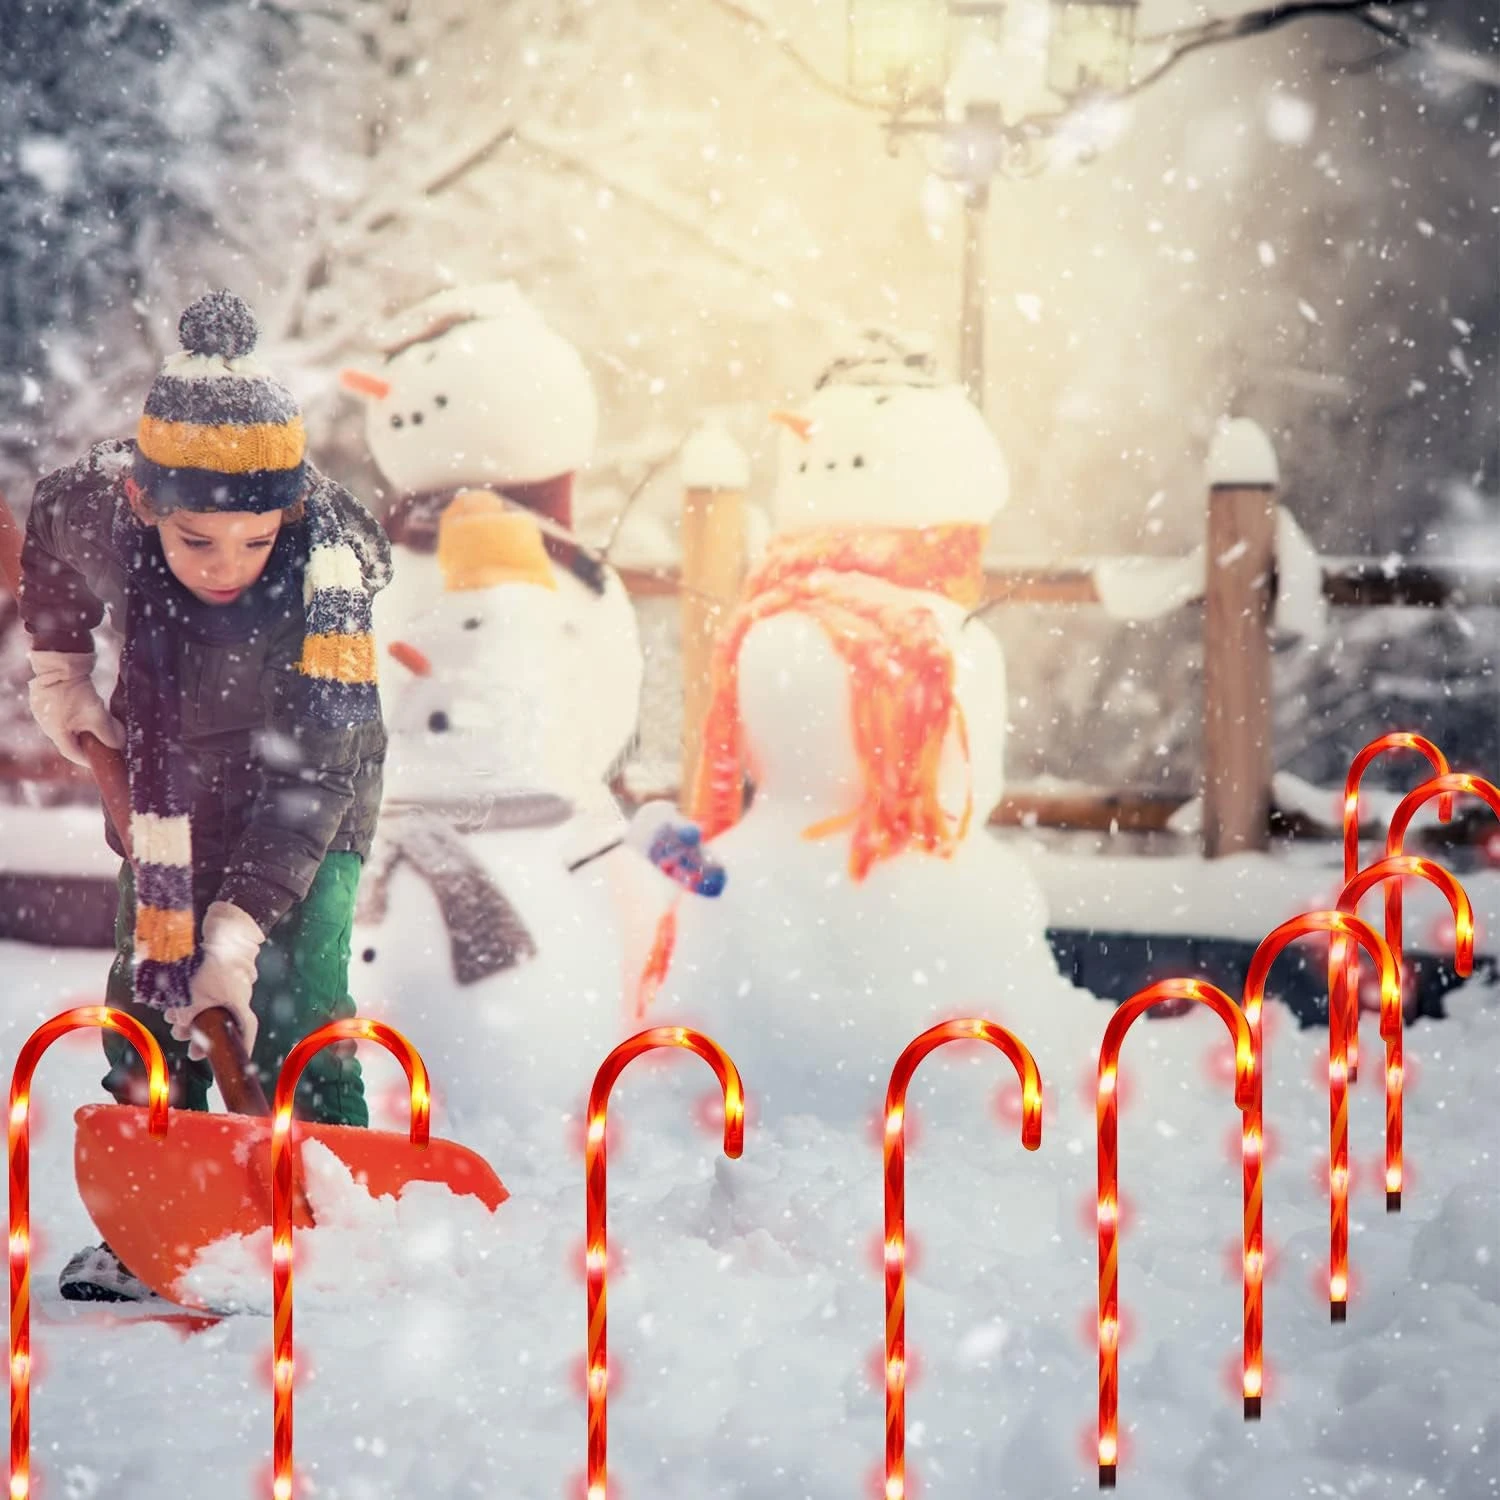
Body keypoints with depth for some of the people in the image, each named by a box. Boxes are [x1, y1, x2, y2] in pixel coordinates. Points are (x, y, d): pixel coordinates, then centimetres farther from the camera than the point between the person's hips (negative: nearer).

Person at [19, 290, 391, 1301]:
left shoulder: (328, 580, -36)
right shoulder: (102, 506, -27)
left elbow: (304, 781, -37)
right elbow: (51, 532, 1)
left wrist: (236, 929, -43)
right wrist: (59, 670, 6)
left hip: (310, 798, -3)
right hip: (171, 781, 4)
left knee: (290, 993, -15)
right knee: (151, 987, 0)